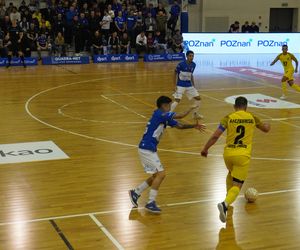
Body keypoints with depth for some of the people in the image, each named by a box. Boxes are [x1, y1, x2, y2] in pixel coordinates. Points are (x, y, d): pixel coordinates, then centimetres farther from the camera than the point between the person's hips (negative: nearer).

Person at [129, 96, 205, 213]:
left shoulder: (165, 118, 13)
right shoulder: (159, 114, -14)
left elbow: (180, 126, 20)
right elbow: (181, 115, -15)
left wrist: (194, 126, 11)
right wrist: (192, 108, 1)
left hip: (149, 149, 10)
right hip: (147, 149, -10)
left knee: (156, 175, 15)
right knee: (161, 173, -11)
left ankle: (135, 193, 24)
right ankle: (151, 203, -7)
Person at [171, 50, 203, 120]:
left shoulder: (193, 65, 2)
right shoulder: (181, 64, -16)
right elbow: (176, 74, -7)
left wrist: (193, 85, 15)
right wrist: (175, 85, -13)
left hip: (189, 85, 6)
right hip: (180, 85, -6)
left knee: (198, 98, 4)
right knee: (177, 100, -17)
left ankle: (195, 114, 23)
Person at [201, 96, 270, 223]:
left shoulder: (228, 118, 3)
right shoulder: (252, 118, 7)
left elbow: (215, 136, -4)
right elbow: (266, 129, 26)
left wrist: (205, 149, 9)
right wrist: (267, 125, 50)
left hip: (228, 153, 2)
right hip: (243, 155, -2)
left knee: (231, 173, 33)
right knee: (237, 185, -3)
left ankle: (229, 198, 39)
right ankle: (225, 204, -28)